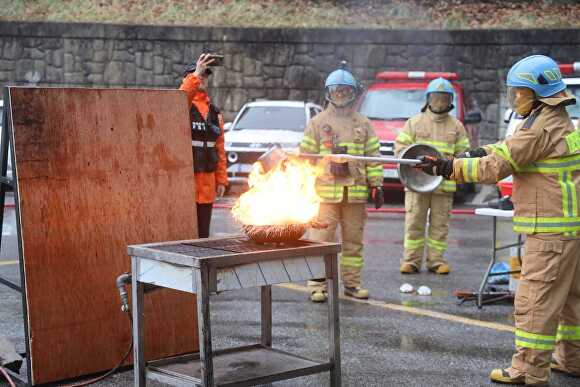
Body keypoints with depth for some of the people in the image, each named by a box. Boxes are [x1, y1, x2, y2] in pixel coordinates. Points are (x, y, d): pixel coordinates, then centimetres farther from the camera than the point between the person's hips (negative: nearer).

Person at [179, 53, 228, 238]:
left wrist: (221, 179, 11)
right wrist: (195, 75, -35)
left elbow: (219, 147, 15)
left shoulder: (214, 112, 15)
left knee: (203, 233, 11)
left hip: (207, 181, 5)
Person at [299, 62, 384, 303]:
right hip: (325, 191, -2)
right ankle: (318, 285, 1)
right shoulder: (317, 123, 5)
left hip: (356, 192, 2)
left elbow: (373, 157, 10)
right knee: (322, 240, -4)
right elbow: (306, 157, 4)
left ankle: (352, 282, 19)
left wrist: (377, 185, 3)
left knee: (354, 240, 9)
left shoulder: (363, 124, 11)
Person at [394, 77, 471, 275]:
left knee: (440, 225, 4)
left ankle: (436, 260, 12)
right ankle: (411, 260, 6)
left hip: (444, 184, 1)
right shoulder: (415, 122, 8)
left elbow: (463, 152, 11)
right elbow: (400, 146, 6)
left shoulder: (456, 126, 11)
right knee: (414, 223, 0)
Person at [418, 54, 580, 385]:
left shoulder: (540, 128, -16)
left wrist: (448, 167, -13)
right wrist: (484, 151, 13)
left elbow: (496, 167, -17)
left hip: (551, 230, -10)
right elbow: (512, 147, 25)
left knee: (536, 300, -7)